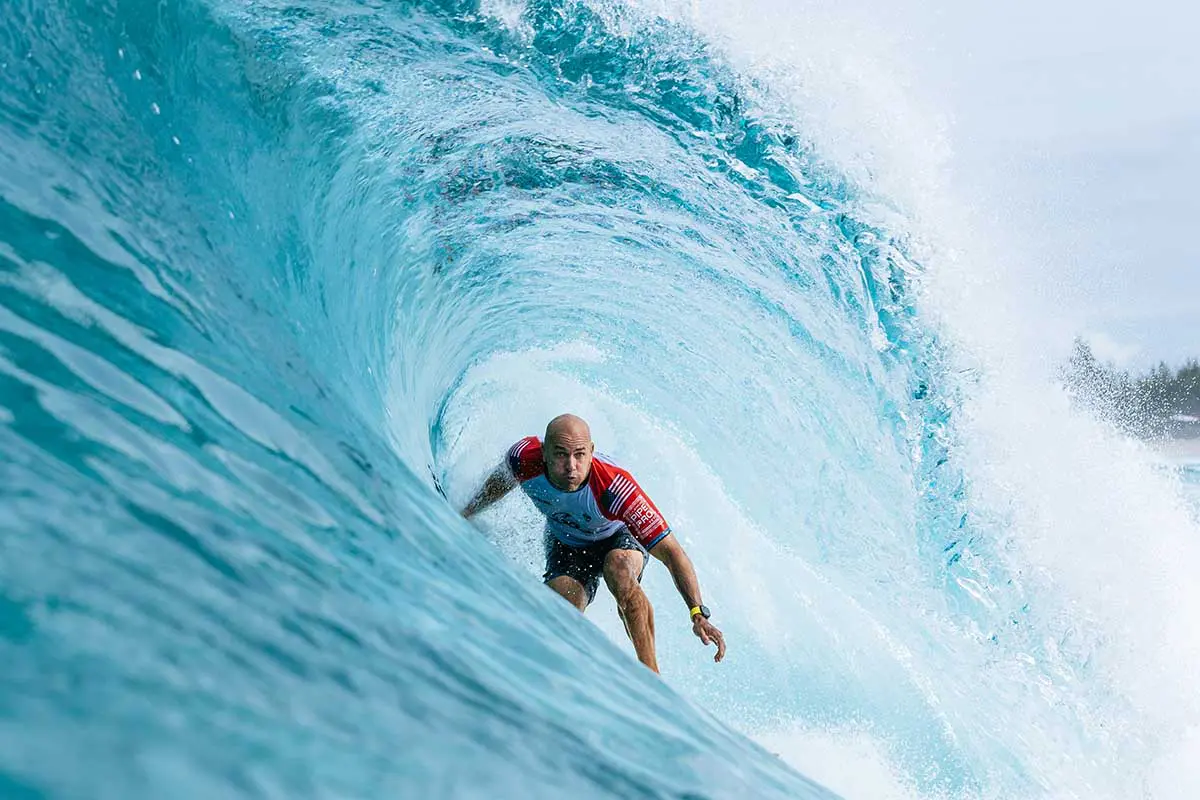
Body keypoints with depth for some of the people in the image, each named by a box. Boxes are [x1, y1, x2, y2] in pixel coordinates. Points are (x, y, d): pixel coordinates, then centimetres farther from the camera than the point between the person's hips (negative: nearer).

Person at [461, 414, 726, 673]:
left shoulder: (615, 487, -40)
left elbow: (671, 552, -37)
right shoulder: (525, 458, -31)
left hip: (620, 537, -3)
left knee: (618, 567, -37)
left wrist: (698, 614, -45)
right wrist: (465, 516, 9)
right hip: (565, 543, 3)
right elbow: (501, 480, -3)